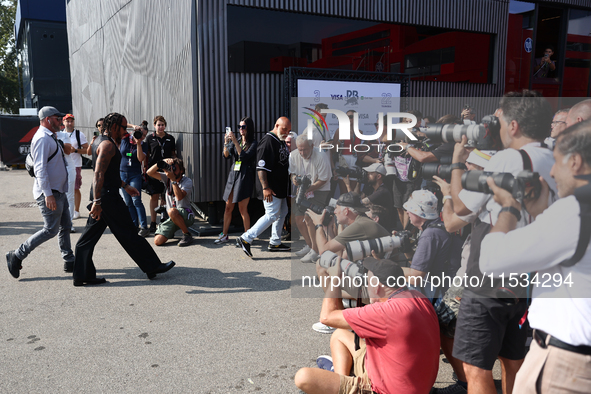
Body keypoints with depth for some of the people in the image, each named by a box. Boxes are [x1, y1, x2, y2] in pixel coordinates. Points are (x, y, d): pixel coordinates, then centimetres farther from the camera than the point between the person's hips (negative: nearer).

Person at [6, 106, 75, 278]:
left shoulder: (50, 138, 16)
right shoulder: (42, 138, -16)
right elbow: (40, 169, -23)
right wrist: (48, 194, -27)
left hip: (59, 191, 10)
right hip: (49, 193, -10)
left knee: (65, 226, 12)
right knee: (50, 230, -6)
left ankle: (69, 262, 21)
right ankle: (17, 256, 4)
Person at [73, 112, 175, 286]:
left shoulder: (101, 141, 19)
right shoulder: (108, 145, -15)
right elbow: (99, 175, -24)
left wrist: (125, 186, 30)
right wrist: (97, 201, -28)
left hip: (101, 196, 10)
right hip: (108, 197, -10)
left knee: (89, 236, 9)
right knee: (128, 234, -1)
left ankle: (82, 275, 13)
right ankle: (152, 266, 8)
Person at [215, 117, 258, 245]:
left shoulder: (253, 144, -2)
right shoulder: (235, 142, 14)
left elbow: (244, 156, -16)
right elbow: (226, 155, 2)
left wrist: (235, 142, -20)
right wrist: (226, 143, -14)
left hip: (244, 177, -5)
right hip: (232, 176, 5)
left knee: (243, 209, -4)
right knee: (228, 207, 8)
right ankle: (224, 235, 18)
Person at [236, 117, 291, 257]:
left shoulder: (281, 141, 14)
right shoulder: (268, 141, -17)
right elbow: (261, 167, -24)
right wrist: (265, 188, -28)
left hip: (280, 188, 10)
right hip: (271, 188, -10)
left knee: (282, 213, 15)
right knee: (272, 215, -11)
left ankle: (275, 243, 26)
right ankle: (245, 239, -6)